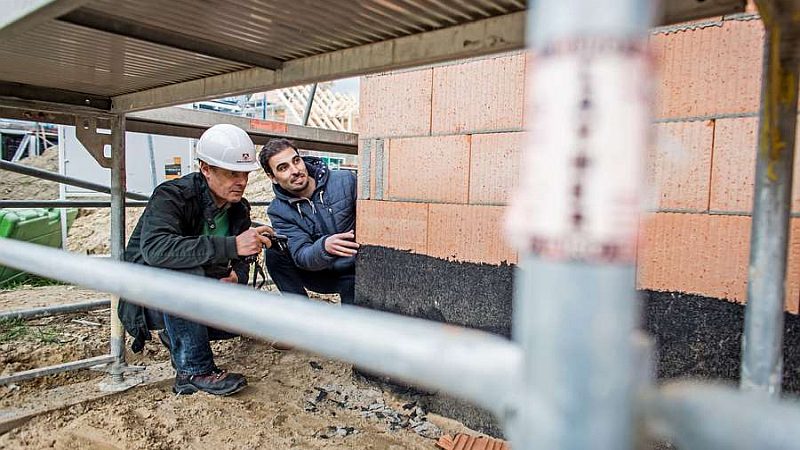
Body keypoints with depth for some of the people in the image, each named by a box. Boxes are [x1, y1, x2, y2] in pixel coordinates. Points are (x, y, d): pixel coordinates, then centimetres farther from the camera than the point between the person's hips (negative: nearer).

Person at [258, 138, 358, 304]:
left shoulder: (346, 181, -12)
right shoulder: (278, 211, -9)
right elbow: (301, 256, -20)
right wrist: (324, 246, -43)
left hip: (357, 271, -3)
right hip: (320, 275, 3)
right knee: (274, 252, -18)